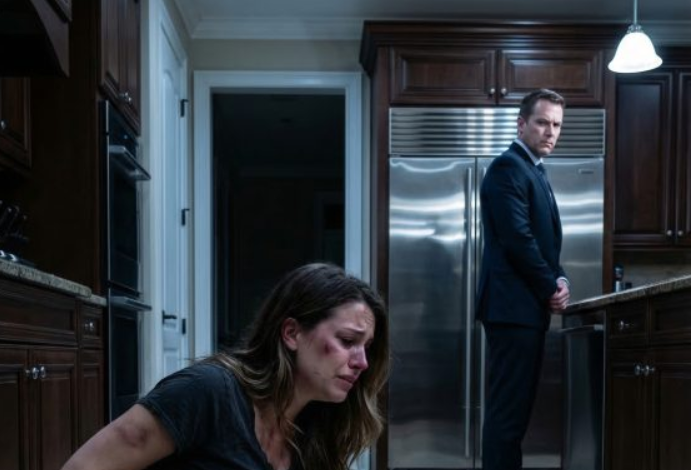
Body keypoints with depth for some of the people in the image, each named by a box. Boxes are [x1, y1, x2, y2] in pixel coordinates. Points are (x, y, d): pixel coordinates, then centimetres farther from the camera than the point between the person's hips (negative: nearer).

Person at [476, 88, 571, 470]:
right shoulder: (508, 167, -12)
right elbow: (517, 239, -20)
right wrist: (551, 288, -10)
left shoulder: (533, 170, 19)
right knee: (507, 409, -7)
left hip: (528, 305, 10)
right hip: (513, 306, -10)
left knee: (515, 408, 13)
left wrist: (558, 280, 2)